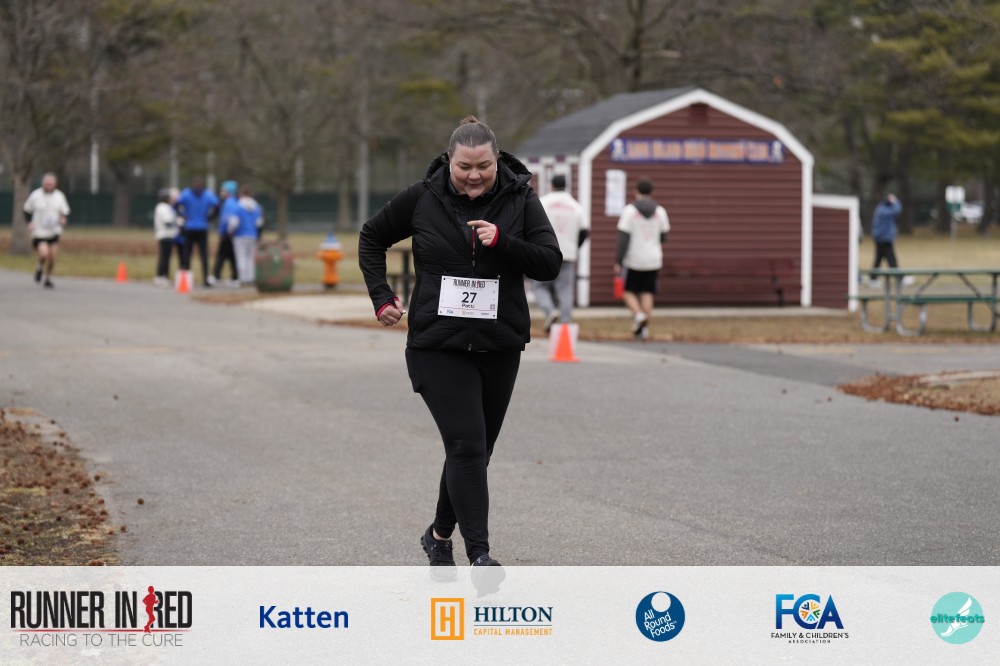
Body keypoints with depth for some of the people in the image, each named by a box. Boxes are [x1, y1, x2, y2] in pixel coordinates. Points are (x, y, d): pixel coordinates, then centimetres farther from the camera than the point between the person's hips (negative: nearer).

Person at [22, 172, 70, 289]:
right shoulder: (35, 195, -7)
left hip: (54, 232, 3)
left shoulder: (60, 196, 0)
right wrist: (29, 223, -8)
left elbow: (65, 212, 9)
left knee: (52, 257, 3)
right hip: (39, 232, -3)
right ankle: (40, 268, 11)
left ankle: (48, 279, 27)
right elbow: (27, 210, 7)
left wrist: (63, 219, -13)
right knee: (44, 253, -23)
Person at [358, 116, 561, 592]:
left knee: (474, 449, 11)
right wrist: (381, 296, 2)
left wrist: (502, 242, -20)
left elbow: (550, 263, -7)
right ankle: (480, 555, -20)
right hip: (438, 348, -3)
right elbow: (372, 237, 11)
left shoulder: (519, 200, -2)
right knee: (466, 444, -17)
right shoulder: (422, 199, -3)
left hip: (498, 349, 3)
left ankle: (439, 535, 34)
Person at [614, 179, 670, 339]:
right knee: (647, 293, 8)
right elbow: (663, 237, 9)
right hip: (653, 260, 3)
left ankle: (638, 314, -15)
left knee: (629, 291, 9)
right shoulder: (660, 211, 2)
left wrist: (618, 262, -10)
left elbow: (623, 238, -12)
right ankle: (644, 327, 3)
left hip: (634, 260, -3)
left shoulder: (629, 210, -9)